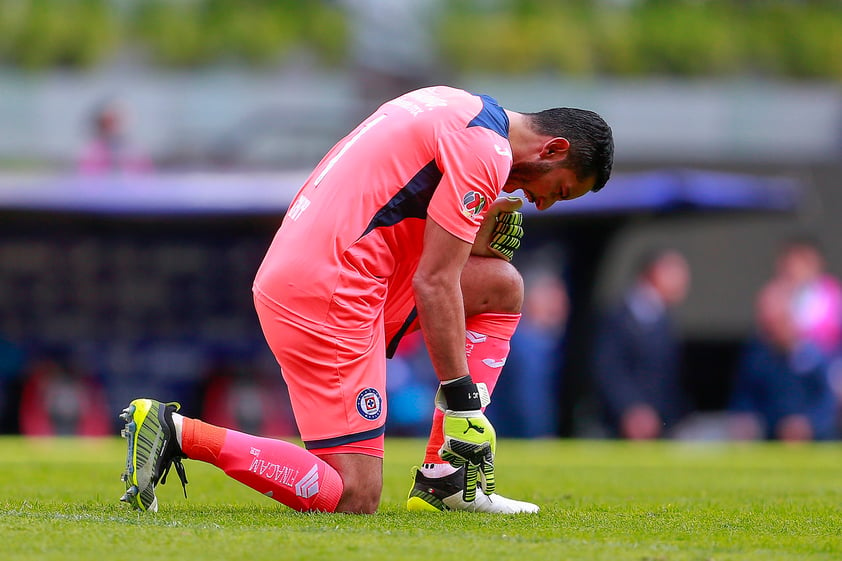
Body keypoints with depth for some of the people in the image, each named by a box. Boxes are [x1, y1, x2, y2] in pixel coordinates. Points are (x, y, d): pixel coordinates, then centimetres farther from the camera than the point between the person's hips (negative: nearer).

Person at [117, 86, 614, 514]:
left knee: (502, 286, 15)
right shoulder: (485, 150, -11)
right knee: (353, 499, -9)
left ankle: (446, 479, 10)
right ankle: (179, 432, -8)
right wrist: (462, 400, -9)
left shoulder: (457, 108, 17)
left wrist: (475, 237, 8)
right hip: (327, 293, -10)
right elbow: (433, 284, -14)